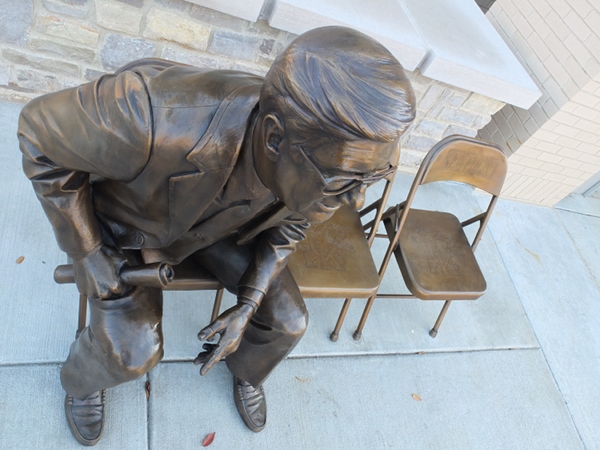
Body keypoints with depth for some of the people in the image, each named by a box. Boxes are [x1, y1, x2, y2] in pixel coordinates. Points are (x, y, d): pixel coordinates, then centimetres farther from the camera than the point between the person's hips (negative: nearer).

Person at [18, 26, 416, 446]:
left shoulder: (324, 164, -29)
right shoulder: (158, 120, -45)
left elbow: (287, 224, -7)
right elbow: (42, 131, -24)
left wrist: (247, 307, -12)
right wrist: (86, 252, -20)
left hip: (220, 218, 3)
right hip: (125, 212, -2)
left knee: (286, 320, -2)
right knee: (133, 351, -12)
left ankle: (248, 371, 36)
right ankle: (82, 379, 28)